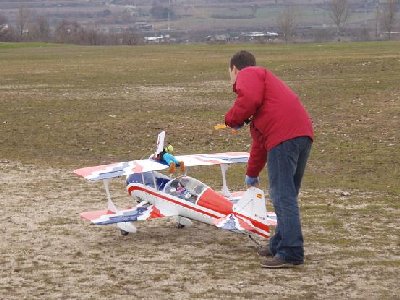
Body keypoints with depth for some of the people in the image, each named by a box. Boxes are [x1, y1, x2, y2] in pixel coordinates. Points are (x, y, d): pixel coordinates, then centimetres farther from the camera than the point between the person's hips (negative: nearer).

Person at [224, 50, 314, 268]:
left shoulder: (247, 74, 9)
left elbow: (250, 100, -17)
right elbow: (259, 140, 41)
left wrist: (232, 119, 3)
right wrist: (252, 174, 46)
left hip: (284, 137, -10)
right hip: (303, 134, 10)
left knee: (282, 196, -9)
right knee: (286, 195, 19)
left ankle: (290, 253, -11)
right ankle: (280, 243, 29)